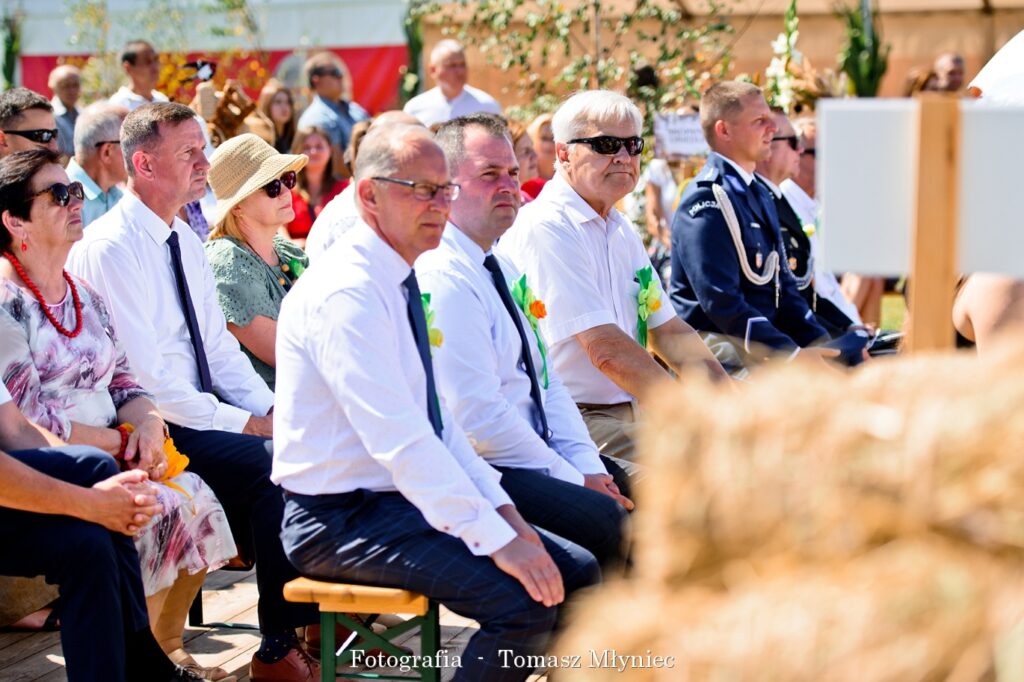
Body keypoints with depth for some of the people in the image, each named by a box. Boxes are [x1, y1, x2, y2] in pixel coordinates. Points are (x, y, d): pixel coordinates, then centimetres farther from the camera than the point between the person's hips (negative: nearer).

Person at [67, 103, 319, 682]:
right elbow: (147, 379, -20)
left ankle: (318, 618, -2)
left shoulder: (185, 242, 13)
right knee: (276, 465, -24)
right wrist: (247, 423, -18)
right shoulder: (111, 249, -15)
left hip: (204, 407, 8)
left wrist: (272, 408, -2)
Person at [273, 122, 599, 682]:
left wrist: (500, 508, 3)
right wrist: (496, 538, -26)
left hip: (404, 496, 10)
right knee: (523, 599, -24)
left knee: (577, 571, 2)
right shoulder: (345, 293, -20)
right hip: (341, 520, -10)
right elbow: (399, 439, -26)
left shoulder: (399, 283, 11)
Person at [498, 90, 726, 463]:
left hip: (634, 411, 9)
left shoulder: (622, 231, 18)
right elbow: (607, 350, -18)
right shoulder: (546, 227, -13)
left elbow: (668, 331, 17)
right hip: (578, 417, -9)